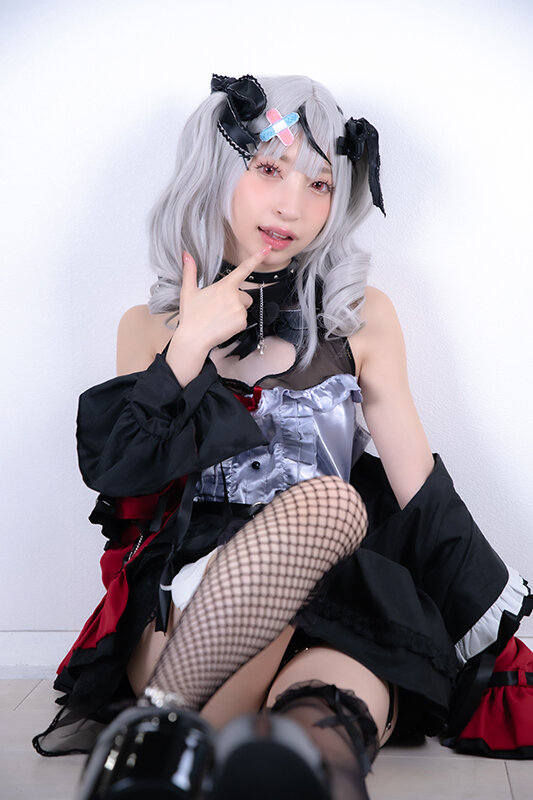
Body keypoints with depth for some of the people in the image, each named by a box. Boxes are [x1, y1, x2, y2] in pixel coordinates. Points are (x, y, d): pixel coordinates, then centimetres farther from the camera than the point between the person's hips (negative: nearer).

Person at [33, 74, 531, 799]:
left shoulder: (361, 316, 13)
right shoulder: (150, 329, 14)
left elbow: (417, 481, 12)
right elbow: (113, 473, 2)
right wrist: (189, 348, -3)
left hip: (340, 607, 0)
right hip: (184, 615, 1)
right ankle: (165, 716, -33)